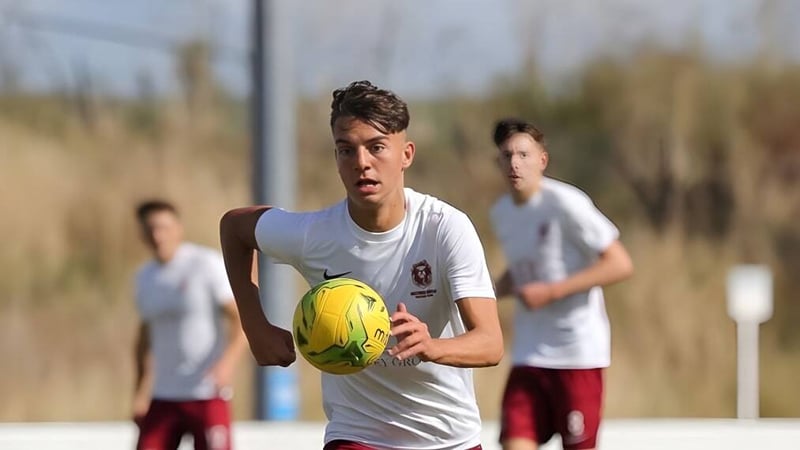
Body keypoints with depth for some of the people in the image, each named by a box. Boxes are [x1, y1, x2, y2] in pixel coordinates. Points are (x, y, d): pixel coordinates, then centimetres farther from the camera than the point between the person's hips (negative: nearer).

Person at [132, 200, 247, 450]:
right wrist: (141, 392, 21)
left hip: (208, 396, -6)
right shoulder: (145, 277, 12)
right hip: (163, 398, 6)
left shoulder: (207, 265, -6)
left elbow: (243, 319, -11)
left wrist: (227, 362, -27)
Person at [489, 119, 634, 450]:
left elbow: (620, 264, -16)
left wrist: (551, 291, -20)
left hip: (578, 353, -6)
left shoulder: (565, 203, -13)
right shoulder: (501, 212, 9)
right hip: (528, 356, 6)